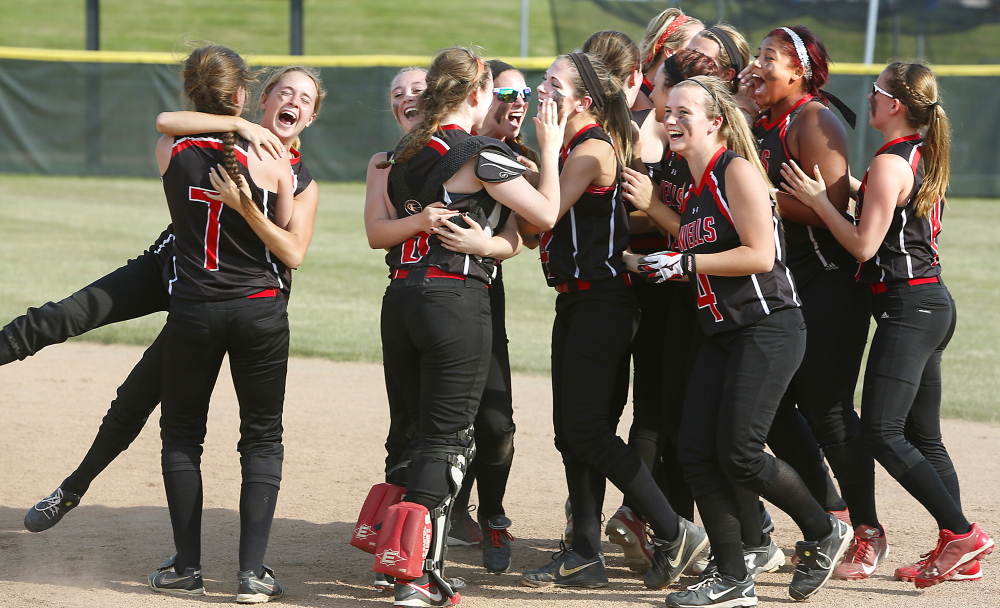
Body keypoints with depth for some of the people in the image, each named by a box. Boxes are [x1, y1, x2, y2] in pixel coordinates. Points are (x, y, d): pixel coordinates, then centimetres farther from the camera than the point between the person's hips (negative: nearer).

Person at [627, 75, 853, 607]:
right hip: (721, 334, 9)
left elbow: (760, 256, -19)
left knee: (738, 454, -13)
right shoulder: (692, 189, 15)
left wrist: (684, 262, -16)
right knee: (695, 452, -1)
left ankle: (824, 532, 11)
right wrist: (643, 264, 14)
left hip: (768, 329, -9)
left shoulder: (738, 171, -11)